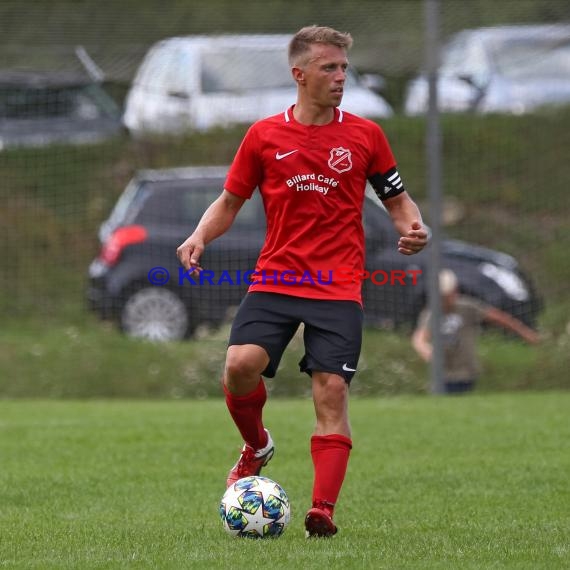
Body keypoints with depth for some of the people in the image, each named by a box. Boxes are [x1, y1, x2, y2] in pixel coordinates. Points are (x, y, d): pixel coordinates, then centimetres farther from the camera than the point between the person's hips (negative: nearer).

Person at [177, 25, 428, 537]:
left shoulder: (365, 135, 4)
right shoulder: (264, 135, 4)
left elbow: (397, 199, 13)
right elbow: (230, 202, 13)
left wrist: (413, 227, -9)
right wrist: (200, 236, -6)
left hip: (339, 288, 0)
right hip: (274, 282, 1)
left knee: (332, 390, -11)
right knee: (240, 365, -19)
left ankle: (323, 510, -10)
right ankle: (257, 446, 13)